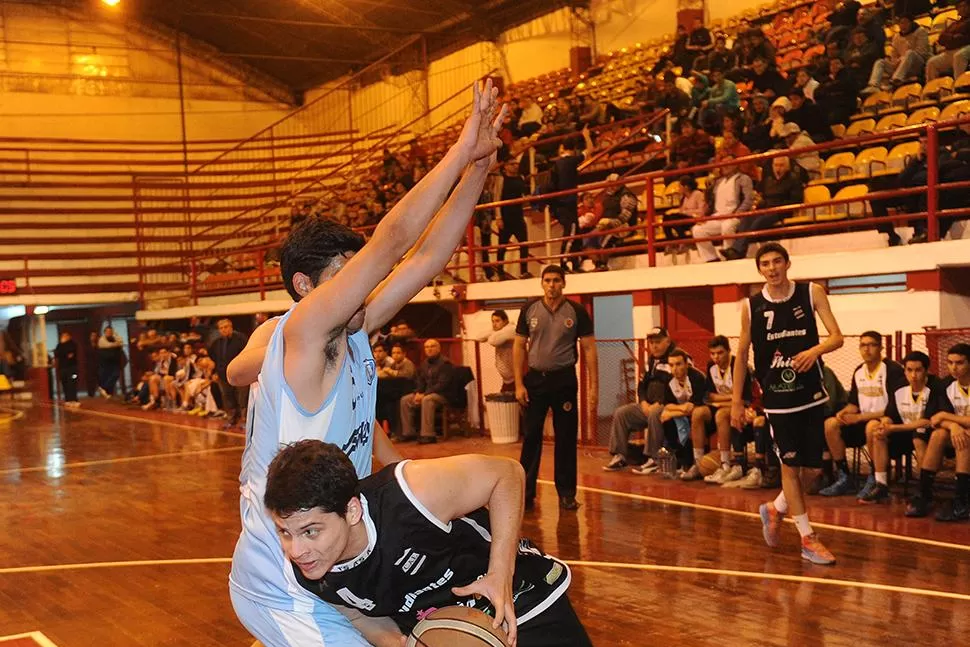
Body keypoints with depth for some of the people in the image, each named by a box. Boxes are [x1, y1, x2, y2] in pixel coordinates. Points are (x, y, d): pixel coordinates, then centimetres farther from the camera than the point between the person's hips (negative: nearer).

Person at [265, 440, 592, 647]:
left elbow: (506, 472, -22)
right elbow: (361, 614, 1)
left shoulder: (410, 496, -37)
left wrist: (500, 574, -26)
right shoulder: (302, 570, -20)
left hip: (523, 603, -3)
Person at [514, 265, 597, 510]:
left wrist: (594, 386, -8)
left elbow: (589, 349, -2)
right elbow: (519, 346, 4)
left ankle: (566, 493, 14)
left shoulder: (576, 311, -3)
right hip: (535, 378, 1)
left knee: (566, 438, 4)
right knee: (531, 436, 3)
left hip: (564, 380, -1)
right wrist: (519, 383, -3)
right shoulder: (529, 309, 1)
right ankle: (526, 492, 10)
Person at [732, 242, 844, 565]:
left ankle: (775, 509, 32)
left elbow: (837, 337, -8)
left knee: (811, 467, 6)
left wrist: (815, 350, -29)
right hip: (777, 399, -1)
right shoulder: (752, 306, -3)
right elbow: (742, 355, 4)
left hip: (811, 395, 1)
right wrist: (736, 400, 3)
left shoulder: (812, 293, -3)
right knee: (790, 466, 2)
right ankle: (807, 539, 11)